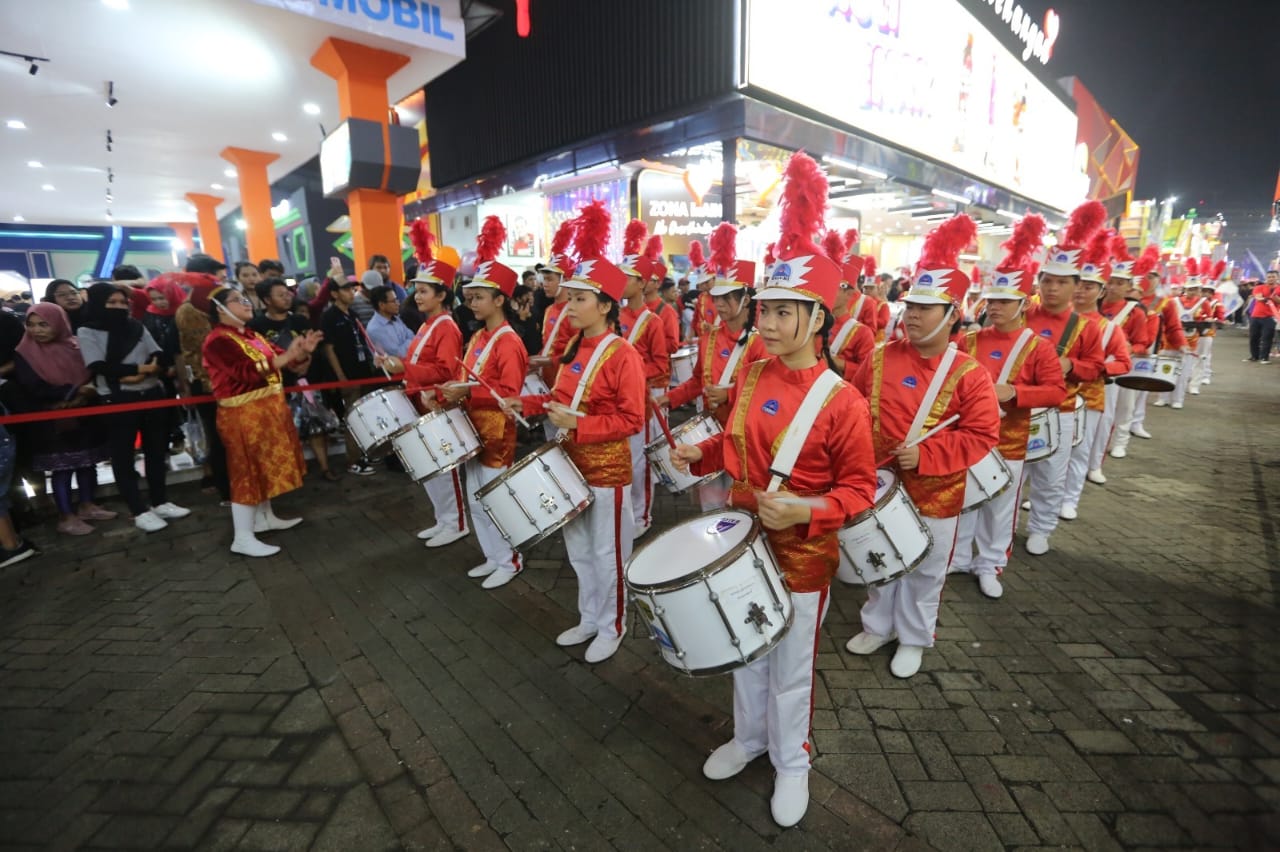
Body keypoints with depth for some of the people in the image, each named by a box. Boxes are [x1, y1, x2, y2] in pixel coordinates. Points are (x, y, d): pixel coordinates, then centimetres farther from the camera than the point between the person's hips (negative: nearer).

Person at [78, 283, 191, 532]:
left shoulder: (137, 327, 11)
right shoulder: (88, 332, -1)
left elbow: (158, 357, 3)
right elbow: (99, 367, -12)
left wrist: (143, 374, -14)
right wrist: (140, 368, -13)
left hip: (152, 395, 4)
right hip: (117, 400, -4)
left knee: (156, 450, 11)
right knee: (123, 456, 1)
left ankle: (160, 502, 23)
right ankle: (140, 512, 7)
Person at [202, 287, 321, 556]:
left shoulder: (252, 335, 14)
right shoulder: (218, 341, -14)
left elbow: (278, 360, 8)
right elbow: (248, 372, -27)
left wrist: (302, 352, -12)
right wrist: (287, 356, -32)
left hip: (268, 409, 9)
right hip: (243, 415, -9)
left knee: (265, 465, 17)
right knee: (248, 470, -5)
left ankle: (265, 517, 30)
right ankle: (243, 538, 2)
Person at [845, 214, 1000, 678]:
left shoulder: (969, 374, -13)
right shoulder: (881, 358, -4)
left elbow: (982, 436, -15)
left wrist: (925, 454, -26)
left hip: (934, 494, -3)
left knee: (925, 572, 15)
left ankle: (913, 639, 36)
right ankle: (877, 626, 40)